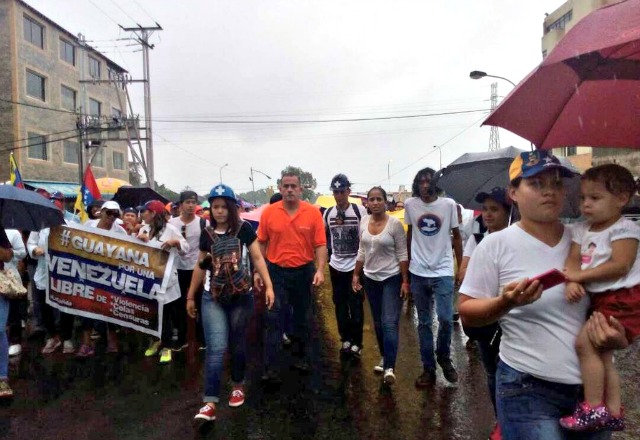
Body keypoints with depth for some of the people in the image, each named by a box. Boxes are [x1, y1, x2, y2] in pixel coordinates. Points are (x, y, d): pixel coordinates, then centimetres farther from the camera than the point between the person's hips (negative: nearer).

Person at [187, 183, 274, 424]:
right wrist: (191, 296, 16)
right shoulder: (207, 234, 3)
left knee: (238, 345, 12)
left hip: (241, 296, -1)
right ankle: (210, 403, -3)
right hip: (212, 298, 1)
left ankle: (238, 385, 35)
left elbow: (257, 258, -5)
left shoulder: (243, 229, -4)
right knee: (216, 348, -8)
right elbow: (200, 266, 12)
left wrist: (268, 286, -13)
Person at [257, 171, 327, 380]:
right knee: (274, 319, 1)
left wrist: (320, 270, -17)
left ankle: (299, 356, 36)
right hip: (276, 271, -1)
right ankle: (270, 367, 8)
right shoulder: (269, 212, -4)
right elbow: (261, 243, 2)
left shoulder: (313, 212, -7)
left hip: (304, 271, 1)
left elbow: (320, 244, -7)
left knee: (302, 316, 16)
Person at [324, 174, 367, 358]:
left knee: (356, 306, 3)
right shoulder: (328, 213, 2)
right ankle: (345, 339, 28)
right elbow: (324, 235, 18)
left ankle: (356, 342, 17)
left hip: (356, 265, -4)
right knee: (340, 305, 13)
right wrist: (328, 253, 9)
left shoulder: (360, 211, -10)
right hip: (336, 266, 4)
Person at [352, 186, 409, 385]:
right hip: (371, 278, 5)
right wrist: (356, 274, 9)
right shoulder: (363, 222, 2)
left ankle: (390, 367, -6)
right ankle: (385, 358, 29)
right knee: (378, 323, 14)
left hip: (392, 278, -5)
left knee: (390, 323, -10)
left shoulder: (395, 224, -13)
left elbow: (402, 254, -10)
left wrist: (405, 281, -13)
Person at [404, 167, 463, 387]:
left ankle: (444, 357, 22)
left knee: (446, 319, -8)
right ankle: (428, 368, 22)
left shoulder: (448, 204, -5)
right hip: (418, 272, 2)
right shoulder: (410, 204, 0)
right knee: (424, 323, 9)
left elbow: (456, 236, 3)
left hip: (443, 272, -1)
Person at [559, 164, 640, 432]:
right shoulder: (582, 230, 8)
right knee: (601, 353, 15)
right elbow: (573, 261, -1)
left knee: (585, 342, -20)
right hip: (598, 299, 8)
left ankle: (593, 409, -9)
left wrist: (580, 275, -21)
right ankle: (613, 413, 30)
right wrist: (571, 283, -20)